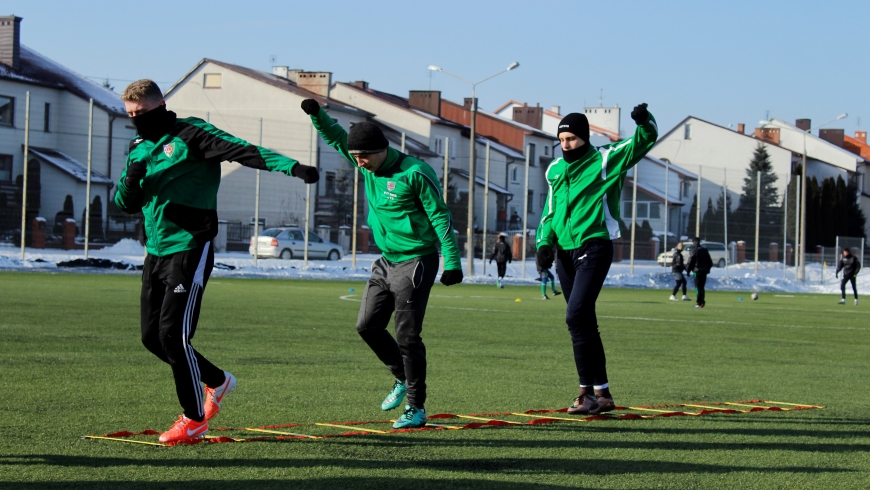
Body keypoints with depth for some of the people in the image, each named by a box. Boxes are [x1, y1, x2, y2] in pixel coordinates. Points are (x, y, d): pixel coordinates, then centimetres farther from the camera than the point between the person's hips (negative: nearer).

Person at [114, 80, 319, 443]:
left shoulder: (190, 135, -7)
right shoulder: (139, 148, 15)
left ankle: (194, 418, 2)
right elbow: (125, 204, 16)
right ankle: (217, 382, 30)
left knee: (173, 333, -12)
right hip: (156, 251, 8)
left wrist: (291, 167, -32)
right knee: (151, 336, 9)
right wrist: (131, 180, -8)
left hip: (190, 250, -8)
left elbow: (243, 151, -18)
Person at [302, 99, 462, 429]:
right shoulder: (368, 166, 4)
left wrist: (452, 262, -17)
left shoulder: (415, 173, -17)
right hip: (386, 262, 8)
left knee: (407, 336, -7)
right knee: (367, 325, 7)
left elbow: (440, 217, -14)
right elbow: (337, 138, 14)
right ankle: (403, 379, 27)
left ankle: (417, 408, 1)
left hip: (415, 262, -8)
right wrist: (317, 114, -5)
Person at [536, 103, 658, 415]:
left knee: (577, 317, -18)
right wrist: (545, 242, 6)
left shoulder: (606, 161, -1)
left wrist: (645, 122, -27)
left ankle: (588, 390, -13)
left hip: (594, 249, -6)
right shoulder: (555, 170, 15)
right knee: (584, 322, 8)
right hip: (564, 253, 6)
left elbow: (645, 140, -6)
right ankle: (601, 393, 14)